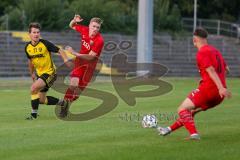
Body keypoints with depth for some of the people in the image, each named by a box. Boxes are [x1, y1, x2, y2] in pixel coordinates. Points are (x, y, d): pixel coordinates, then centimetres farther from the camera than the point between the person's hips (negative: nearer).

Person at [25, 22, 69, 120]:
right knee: (41, 100, 8)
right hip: (40, 74, 7)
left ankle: (34, 114, -14)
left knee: (34, 88, -26)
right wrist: (32, 74, 25)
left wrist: (66, 60, -29)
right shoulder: (27, 47, 0)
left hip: (50, 72, -7)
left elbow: (60, 51, -13)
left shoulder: (45, 43, -17)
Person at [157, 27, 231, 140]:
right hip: (218, 94, 9)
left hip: (207, 88, -9)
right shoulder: (215, 51, 17)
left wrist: (221, 88, -28)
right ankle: (170, 129, 32)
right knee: (191, 110, 23)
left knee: (182, 109, -4)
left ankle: (194, 134, -20)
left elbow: (211, 70, -19)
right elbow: (225, 68, 22)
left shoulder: (202, 52, -9)